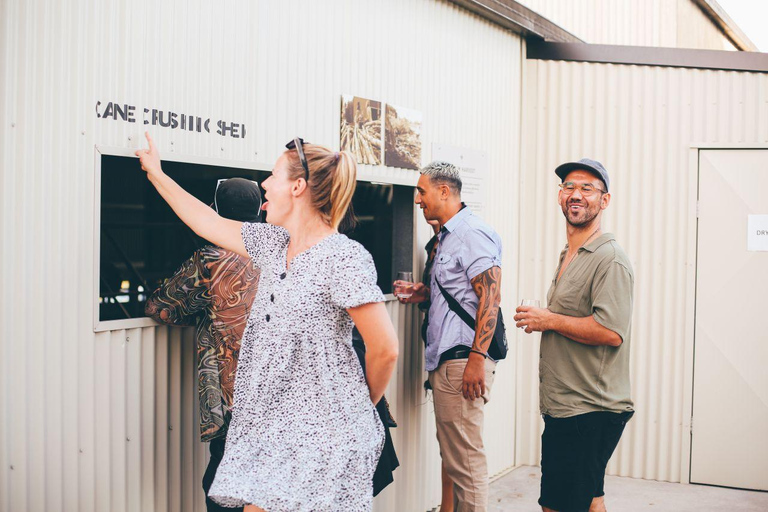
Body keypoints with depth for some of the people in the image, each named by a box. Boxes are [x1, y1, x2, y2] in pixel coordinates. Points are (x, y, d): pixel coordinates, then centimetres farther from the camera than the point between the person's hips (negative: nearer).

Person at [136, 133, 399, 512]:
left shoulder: (344, 258, -17)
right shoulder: (273, 243, 8)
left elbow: (384, 350, -15)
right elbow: (209, 223, 23)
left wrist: (364, 405, 1)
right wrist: (156, 175, 31)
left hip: (323, 433, -7)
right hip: (270, 422, 7)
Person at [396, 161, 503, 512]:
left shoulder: (471, 233, -10)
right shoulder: (447, 236, 21)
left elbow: (490, 295, -18)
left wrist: (477, 359, -23)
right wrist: (425, 294, 14)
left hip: (462, 360, -10)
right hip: (445, 360, 10)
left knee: (465, 460, -6)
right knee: (453, 457, 14)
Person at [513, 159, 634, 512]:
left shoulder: (610, 260, -15)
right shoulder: (568, 256, 18)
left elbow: (610, 331, -25)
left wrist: (548, 320, -16)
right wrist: (540, 319, 13)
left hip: (589, 413, -10)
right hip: (563, 408, 10)